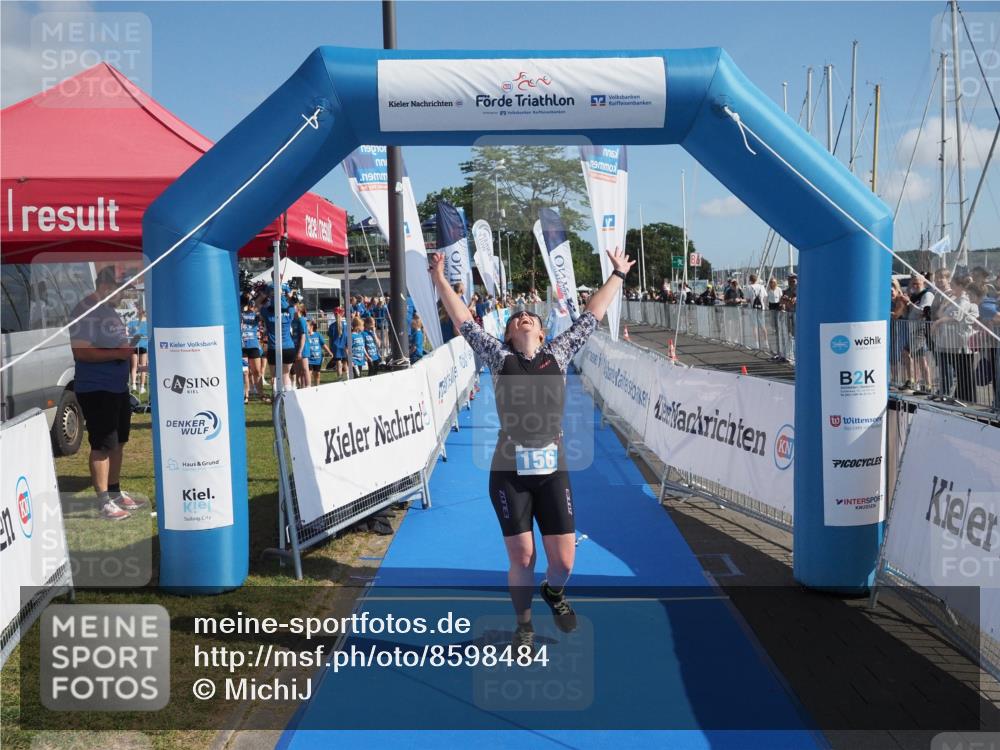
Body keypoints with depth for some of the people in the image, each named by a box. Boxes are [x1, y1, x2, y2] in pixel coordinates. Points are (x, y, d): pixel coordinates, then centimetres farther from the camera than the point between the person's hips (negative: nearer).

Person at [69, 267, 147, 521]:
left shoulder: (110, 309, 14)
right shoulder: (86, 310, -16)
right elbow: (81, 351, -24)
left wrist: (129, 347, 11)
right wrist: (118, 353, -24)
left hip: (118, 387, 10)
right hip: (96, 389, -10)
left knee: (118, 442, 16)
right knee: (102, 445, -6)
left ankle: (116, 493, 27)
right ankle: (105, 502, -1)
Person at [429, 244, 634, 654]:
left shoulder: (558, 354, 11)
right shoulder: (499, 357, 8)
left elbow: (592, 315, 18)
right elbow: (463, 320, 11)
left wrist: (618, 275, 24)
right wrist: (439, 277, 14)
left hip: (553, 469, 1)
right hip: (509, 471, -1)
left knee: (564, 560, 1)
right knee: (522, 558, 1)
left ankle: (554, 592, 37)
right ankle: (523, 626, 27)